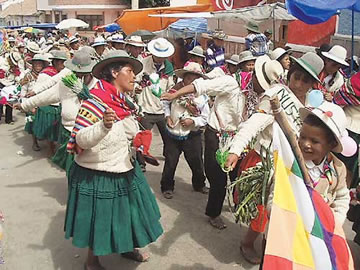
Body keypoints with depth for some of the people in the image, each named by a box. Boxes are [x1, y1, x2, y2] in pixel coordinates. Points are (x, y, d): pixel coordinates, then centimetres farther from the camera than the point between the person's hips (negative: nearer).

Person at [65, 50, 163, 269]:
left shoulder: (125, 103, 3)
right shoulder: (96, 102, -21)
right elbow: (81, 140, -29)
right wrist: (104, 125, -44)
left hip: (125, 171, 8)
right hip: (97, 176, -7)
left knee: (128, 212, 20)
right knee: (99, 219, 9)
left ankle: (127, 247, 45)